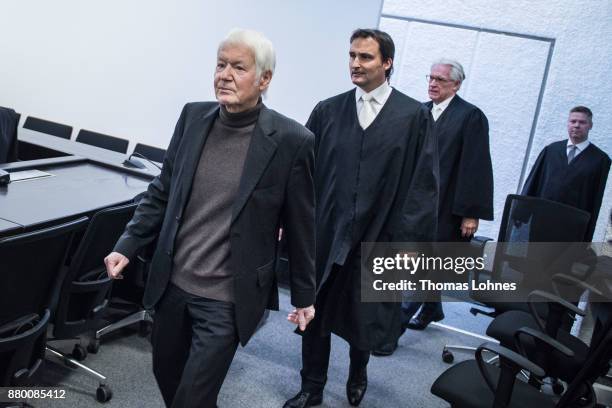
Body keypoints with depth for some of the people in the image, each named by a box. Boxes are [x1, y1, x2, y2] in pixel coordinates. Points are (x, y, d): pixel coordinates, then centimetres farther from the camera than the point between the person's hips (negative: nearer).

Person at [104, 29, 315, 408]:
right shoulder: (193, 116, -1)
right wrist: (128, 245, 2)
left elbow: (300, 226, -6)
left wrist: (304, 295, 2)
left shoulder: (291, 140, -14)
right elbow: (162, 191, 8)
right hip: (172, 283, 5)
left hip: (226, 299, -5)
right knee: (166, 373, 24)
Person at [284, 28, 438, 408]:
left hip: (378, 238, -1)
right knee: (315, 315, 9)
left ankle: (358, 373, 46)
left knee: (365, 316, 16)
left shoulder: (414, 115, -3)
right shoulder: (327, 111, 2)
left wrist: (408, 238, -7)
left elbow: (423, 182, -4)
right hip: (324, 234, 1)